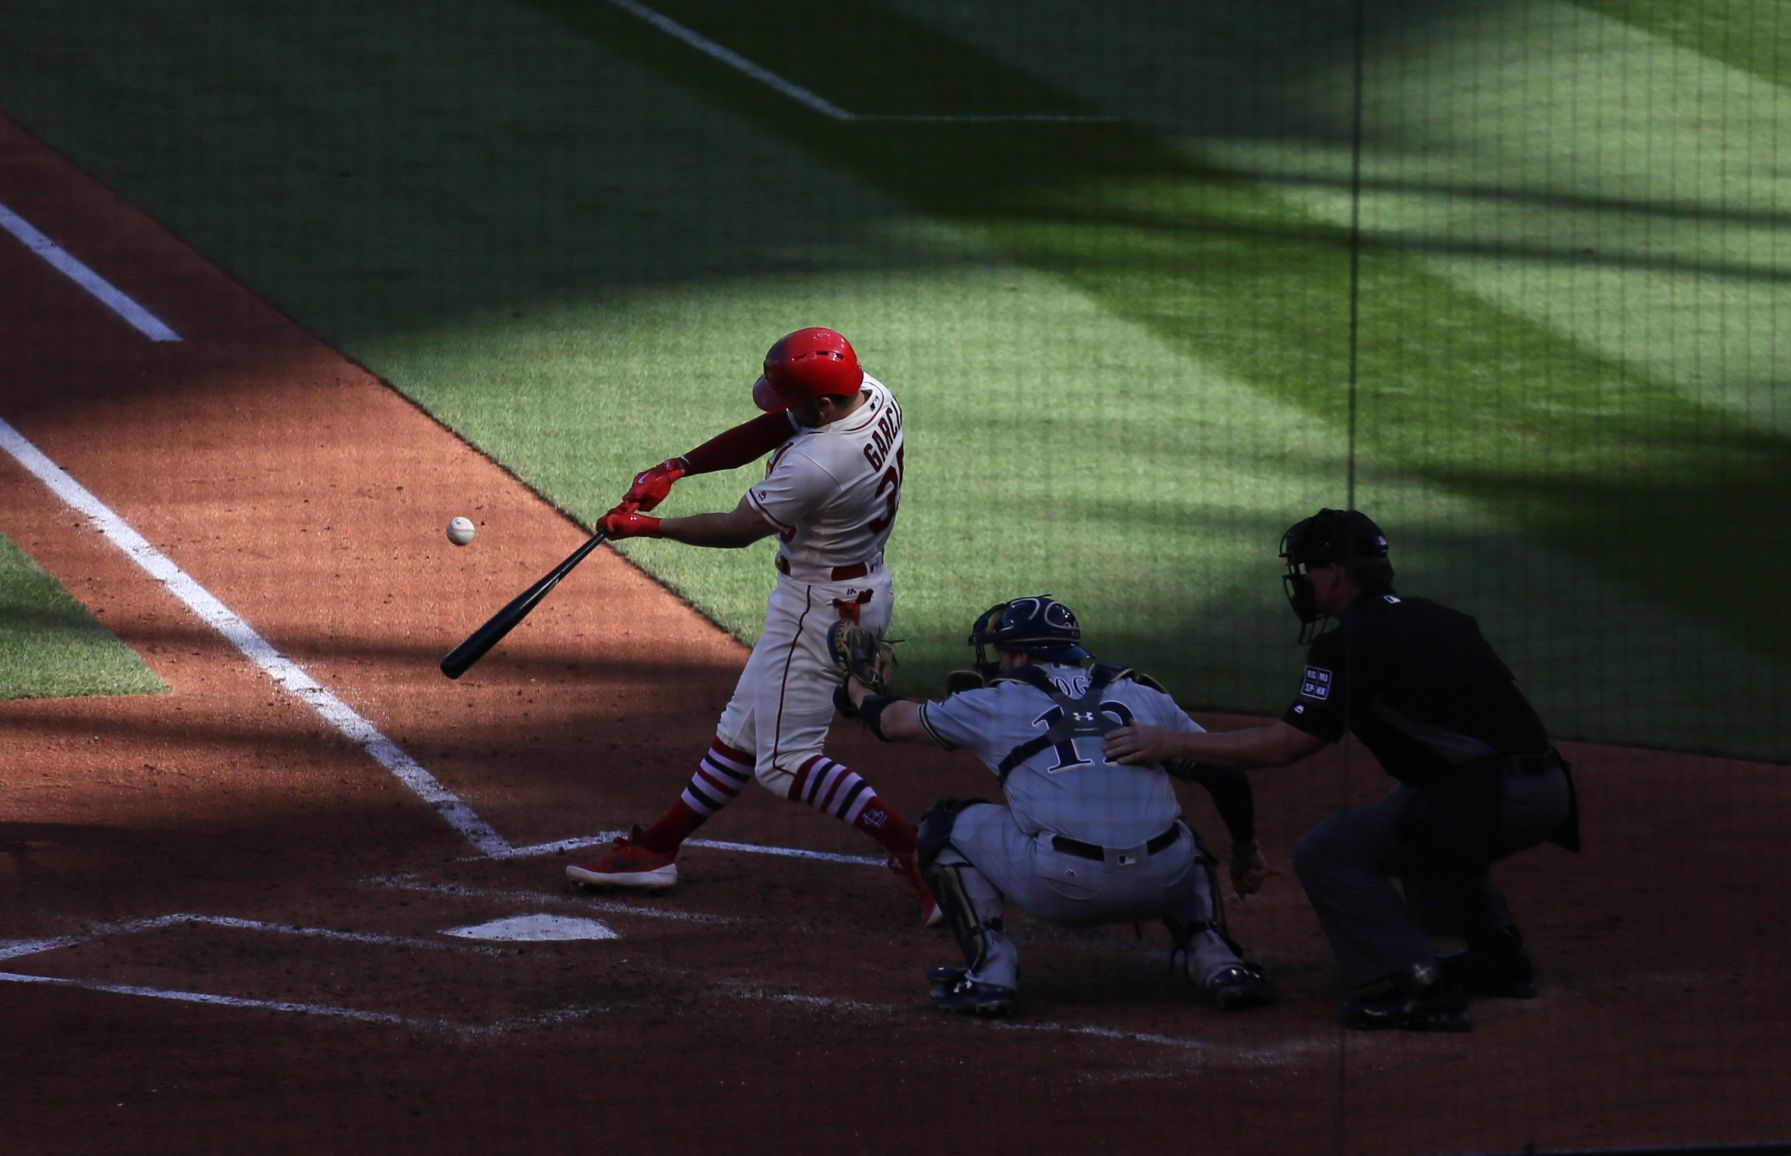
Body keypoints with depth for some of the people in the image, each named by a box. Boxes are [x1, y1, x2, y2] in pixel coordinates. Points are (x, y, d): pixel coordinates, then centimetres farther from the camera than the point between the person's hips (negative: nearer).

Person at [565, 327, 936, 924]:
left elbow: (737, 529, -19)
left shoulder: (816, 465, -32)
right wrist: (678, 467, -2)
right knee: (745, 727, 18)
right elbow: (767, 431, 6)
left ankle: (919, 852, -14)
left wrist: (644, 526, -5)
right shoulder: (870, 393, -6)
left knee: (785, 762, -6)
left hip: (820, 607, -10)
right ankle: (658, 847, 29)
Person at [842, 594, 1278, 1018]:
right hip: (1162, 886, 3)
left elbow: (894, 722, 31)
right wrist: (1246, 851, 37)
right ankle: (1217, 963, 15)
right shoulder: (1144, 696, 20)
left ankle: (990, 973, 5)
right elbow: (1226, 771, 20)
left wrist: (858, 692, 54)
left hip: (1062, 889, -3)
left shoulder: (997, 703, 16)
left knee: (947, 825, 20)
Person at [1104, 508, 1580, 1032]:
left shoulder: (1350, 642, -5)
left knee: (1324, 853, -4)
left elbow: (1285, 744, -8)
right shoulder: (1438, 618, 20)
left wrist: (1173, 743, -1)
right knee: (1416, 819, 37)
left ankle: (1414, 987, -15)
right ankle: (1498, 958, 34)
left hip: (1491, 800, -9)